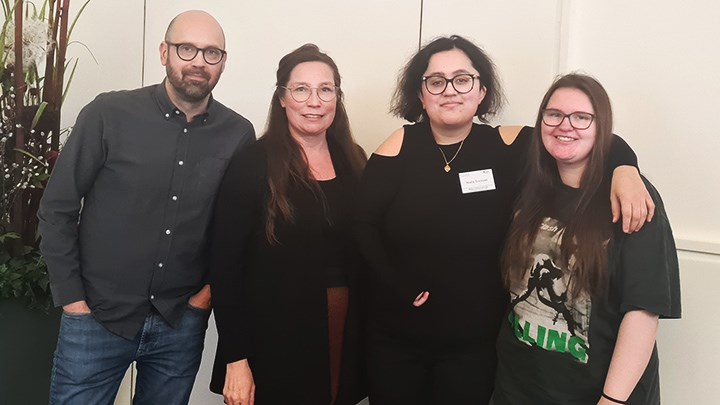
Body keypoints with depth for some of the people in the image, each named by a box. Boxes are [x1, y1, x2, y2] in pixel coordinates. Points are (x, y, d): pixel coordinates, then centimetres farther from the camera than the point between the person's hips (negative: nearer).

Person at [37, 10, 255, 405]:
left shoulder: (238, 134, -3)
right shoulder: (108, 114, -10)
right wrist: (70, 296, -4)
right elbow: (57, 209, -4)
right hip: (96, 316, -1)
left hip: (182, 323, 2)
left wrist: (214, 284, 1)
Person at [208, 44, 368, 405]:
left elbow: (363, 252, 9)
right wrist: (235, 358, -14)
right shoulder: (251, 165, -11)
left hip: (345, 336, 5)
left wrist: (365, 330, 5)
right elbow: (225, 266, -12)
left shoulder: (353, 161, 3)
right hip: (275, 343, -4)